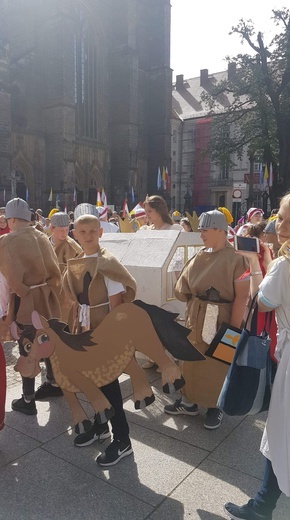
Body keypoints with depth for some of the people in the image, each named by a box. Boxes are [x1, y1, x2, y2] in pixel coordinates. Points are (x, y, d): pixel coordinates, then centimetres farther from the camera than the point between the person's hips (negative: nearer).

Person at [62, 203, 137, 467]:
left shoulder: (108, 263, -16)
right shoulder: (76, 264, 5)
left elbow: (116, 303, -17)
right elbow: (76, 300, 11)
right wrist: (76, 323, 6)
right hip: (86, 329, 7)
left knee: (108, 380, 1)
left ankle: (122, 440, 17)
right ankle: (100, 425, 39)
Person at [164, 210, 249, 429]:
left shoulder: (235, 259, -14)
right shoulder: (200, 257, 4)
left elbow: (242, 297, -16)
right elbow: (185, 287, 13)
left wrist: (233, 329, -17)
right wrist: (193, 304, 0)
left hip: (221, 319, -6)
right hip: (196, 316, 6)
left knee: (217, 364, 8)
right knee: (192, 358, 15)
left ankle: (215, 407, 28)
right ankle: (189, 401, 32)